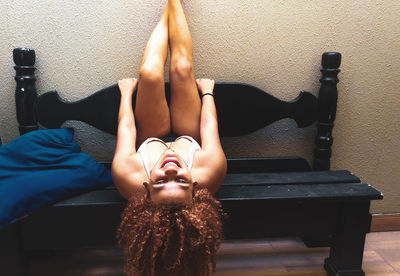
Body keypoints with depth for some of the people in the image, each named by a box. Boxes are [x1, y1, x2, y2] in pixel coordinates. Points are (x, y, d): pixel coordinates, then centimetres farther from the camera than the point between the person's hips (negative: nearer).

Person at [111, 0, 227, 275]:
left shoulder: (129, 178, -47)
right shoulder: (210, 172, -47)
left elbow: (126, 126, -27)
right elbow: (209, 123, -27)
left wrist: (127, 91, -6)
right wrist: (206, 90, -6)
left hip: (150, 142, 0)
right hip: (190, 140, 0)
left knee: (150, 74, -14)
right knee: (182, 69, -9)